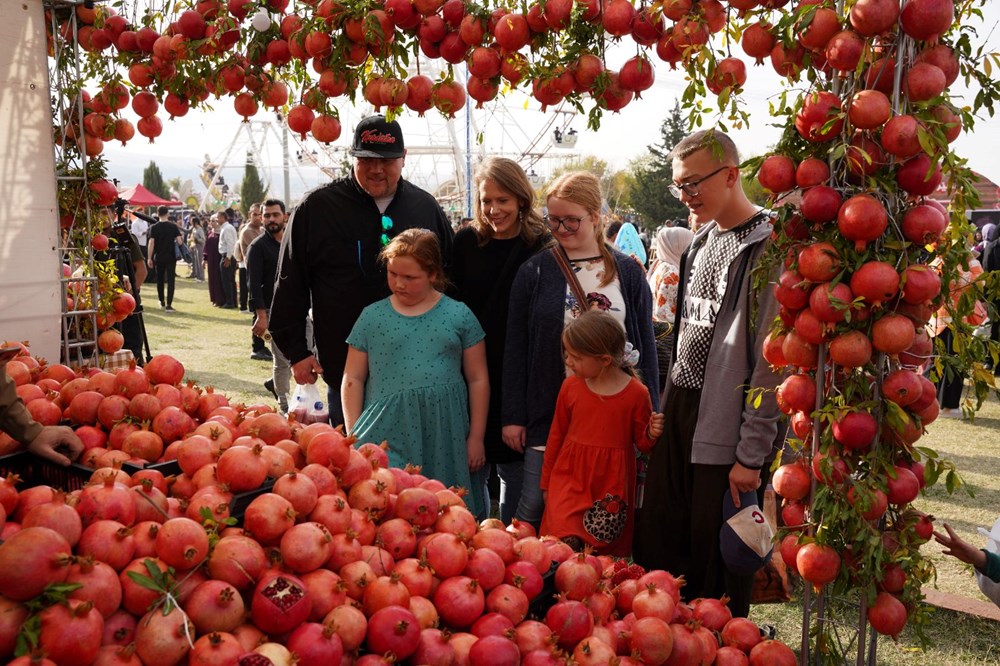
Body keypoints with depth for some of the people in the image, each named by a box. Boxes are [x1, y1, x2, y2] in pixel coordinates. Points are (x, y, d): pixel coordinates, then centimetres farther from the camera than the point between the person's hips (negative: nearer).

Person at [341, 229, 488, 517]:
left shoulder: (458, 315, 6)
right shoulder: (372, 316, 8)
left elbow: (477, 379, 8)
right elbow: (353, 380, 10)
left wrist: (476, 438, 6)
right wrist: (353, 437, 4)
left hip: (444, 435, 0)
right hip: (387, 435, 0)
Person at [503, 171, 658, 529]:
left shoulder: (627, 271, 5)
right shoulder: (534, 272, 2)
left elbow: (645, 343, 8)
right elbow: (516, 348, 2)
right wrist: (513, 416, -1)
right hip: (550, 412, -1)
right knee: (534, 511, 1)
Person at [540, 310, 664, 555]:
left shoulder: (636, 393, -7)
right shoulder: (571, 386, 0)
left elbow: (642, 443, 6)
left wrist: (651, 434, -18)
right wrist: (546, 482, 15)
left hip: (611, 482, -1)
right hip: (570, 477, 1)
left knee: (606, 549, 6)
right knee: (565, 540, -16)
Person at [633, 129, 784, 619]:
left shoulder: (768, 247, -15)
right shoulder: (702, 239, 11)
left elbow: (771, 362, -17)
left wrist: (752, 454, -16)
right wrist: (667, 410, 13)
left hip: (728, 427, -8)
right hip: (680, 412, 8)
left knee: (719, 561, 6)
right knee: (655, 547, 13)